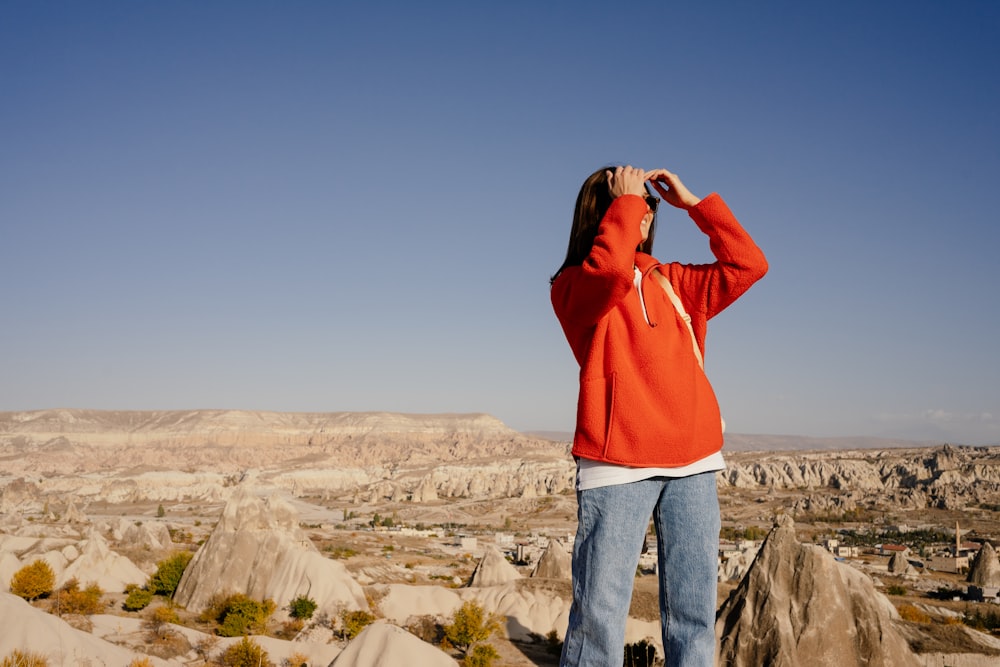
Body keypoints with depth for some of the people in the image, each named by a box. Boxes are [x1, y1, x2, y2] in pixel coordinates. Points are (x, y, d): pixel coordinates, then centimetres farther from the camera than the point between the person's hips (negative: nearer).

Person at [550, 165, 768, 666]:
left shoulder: (673, 283, 20)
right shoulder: (574, 286, 4)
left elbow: (749, 265, 14)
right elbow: (611, 271, -19)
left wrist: (692, 202, 12)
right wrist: (625, 199, -4)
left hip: (694, 464, 5)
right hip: (618, 465, -5)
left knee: (694, 613, 5)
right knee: (600, 611, -7)